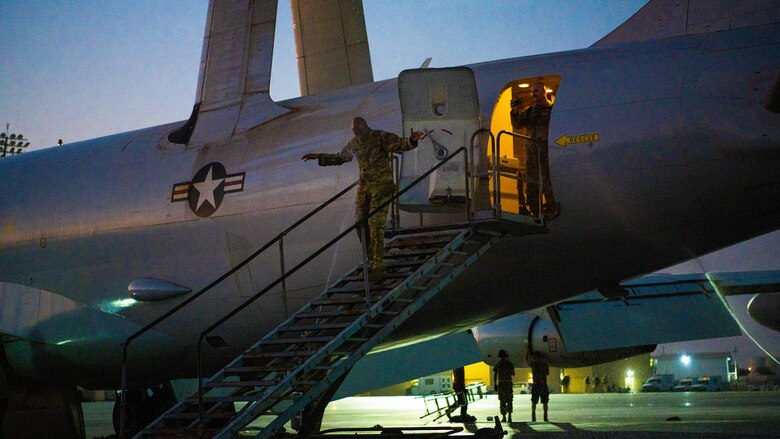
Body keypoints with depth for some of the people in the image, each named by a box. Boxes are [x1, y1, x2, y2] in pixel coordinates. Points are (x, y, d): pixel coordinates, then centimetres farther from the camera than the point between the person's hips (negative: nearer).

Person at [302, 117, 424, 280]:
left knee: (375, 224, -12)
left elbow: (400, 144, -25)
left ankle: (379, 267, -7)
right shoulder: (354, 143, 8)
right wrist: (319, 157, 20)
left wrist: (410, 140, -47)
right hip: (364, 186, 7)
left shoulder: (382, 138, -12)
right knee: (361, 223, 5)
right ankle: (372, 262, 18)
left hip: (382, 186, -7)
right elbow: (340, 158, 24)